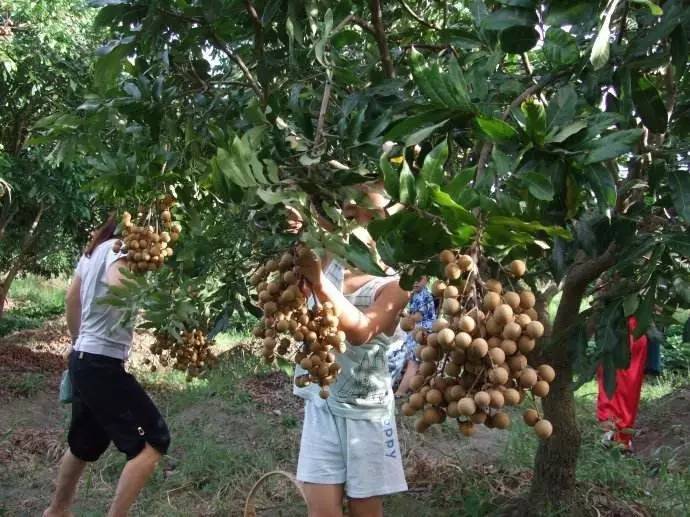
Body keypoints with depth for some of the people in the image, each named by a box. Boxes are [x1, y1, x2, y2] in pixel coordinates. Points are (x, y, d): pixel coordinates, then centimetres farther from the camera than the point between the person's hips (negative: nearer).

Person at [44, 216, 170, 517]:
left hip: (84, 359, 10)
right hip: (102, 364, -10)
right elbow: (117, 282, -36)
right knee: (153, 441, -9)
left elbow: (72, 298, 22)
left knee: (85, 442, 26)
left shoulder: (96, 249, 14)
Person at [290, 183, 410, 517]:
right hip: (321, 403, 2)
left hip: (366, 409, -2)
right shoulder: (328, 263, 1)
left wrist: (319, 282, -41)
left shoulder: (394, 284, -9)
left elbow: (361, 331, -28)